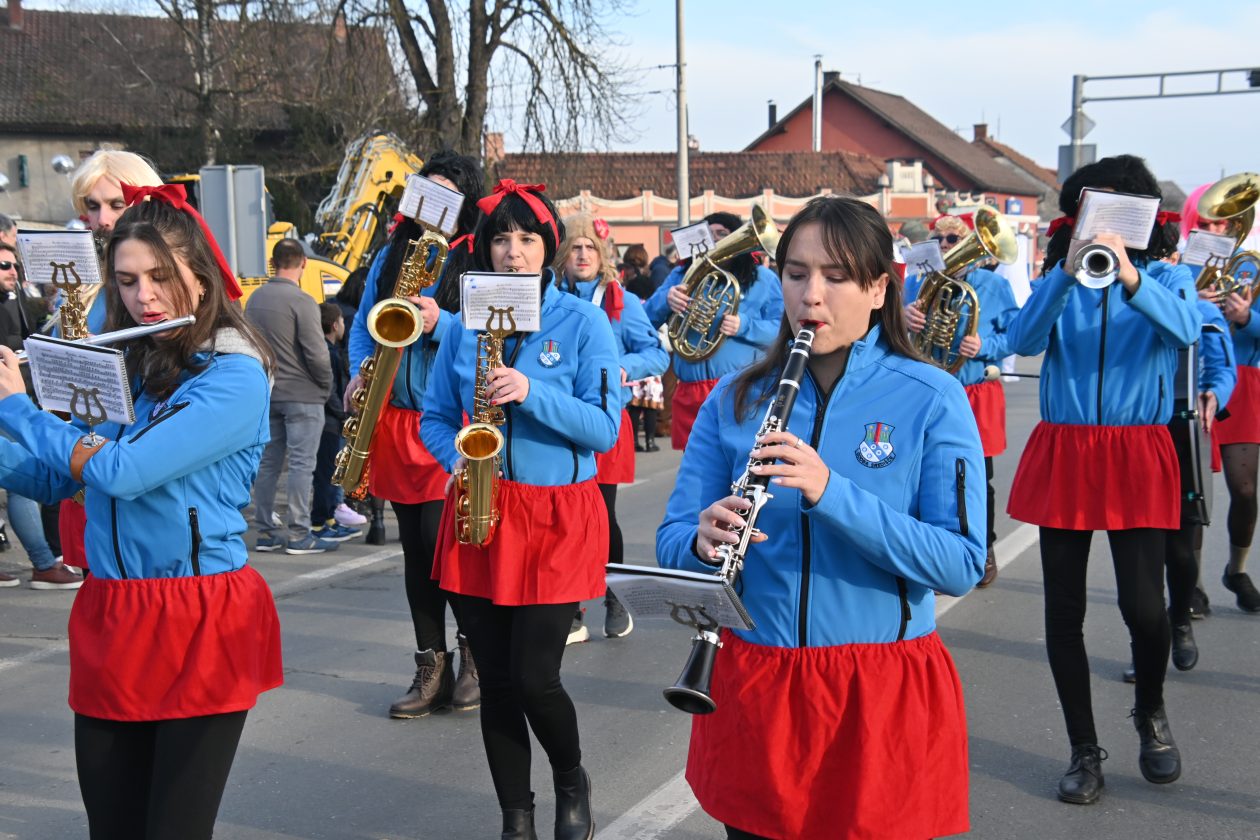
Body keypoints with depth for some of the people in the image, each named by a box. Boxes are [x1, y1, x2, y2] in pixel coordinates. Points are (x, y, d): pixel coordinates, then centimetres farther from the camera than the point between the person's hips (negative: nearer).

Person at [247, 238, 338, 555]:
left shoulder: (254, 299, 7)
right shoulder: (301, 301, -15)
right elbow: (317, 353, -17)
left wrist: (266, 377, 16)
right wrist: (326, 383, -1)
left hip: (266, 394, 7)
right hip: (302, 394, -7)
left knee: (268, 462, 11)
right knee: (302, 463, -2)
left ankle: (265, 532, 15)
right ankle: (298, 534, -1)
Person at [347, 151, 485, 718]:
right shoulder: (392, 254, 15)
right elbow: (363, 324, 17)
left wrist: (440, 322, -24)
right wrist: (358, 373, 0)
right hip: (395, 417, 6)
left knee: (442, 539, -10)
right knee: (415, 545, 8)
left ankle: (474, 651, 12)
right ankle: (432, 668, 17)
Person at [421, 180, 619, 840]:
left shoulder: (584, 321, -2)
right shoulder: (465, 326, 7)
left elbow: (604, 427, -8)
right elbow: (435, 418, 14)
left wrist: (532, 392, -21)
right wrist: (456, 457, -7)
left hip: (558, 518, -3)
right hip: (481, 514, 3)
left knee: (534, 678, -8)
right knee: (496, 681, 6)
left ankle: (572, 783, 23)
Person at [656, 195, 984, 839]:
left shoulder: (931, 399, -6)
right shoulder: (736, 399, 3)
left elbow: (961, 563, -14)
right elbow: (672, 542, 1)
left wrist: (831, 493, -26)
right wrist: (705, 540, -23)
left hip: (885, 691, -2)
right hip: (751, 683, 3)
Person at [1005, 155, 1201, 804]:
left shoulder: (1167, 276, 5)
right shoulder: (1058, 279, 8)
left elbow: (1185, 329, -17)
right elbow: (1024, 342, -10)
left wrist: (1130, 277, -33)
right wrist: (1066, 274, -22)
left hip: (1136, 453, -1)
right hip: (1062, 452, 2)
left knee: (1143, 605, -8)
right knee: (1063, 610, 3)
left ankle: (1151, 712, 24)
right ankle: (1084, 750, 18)